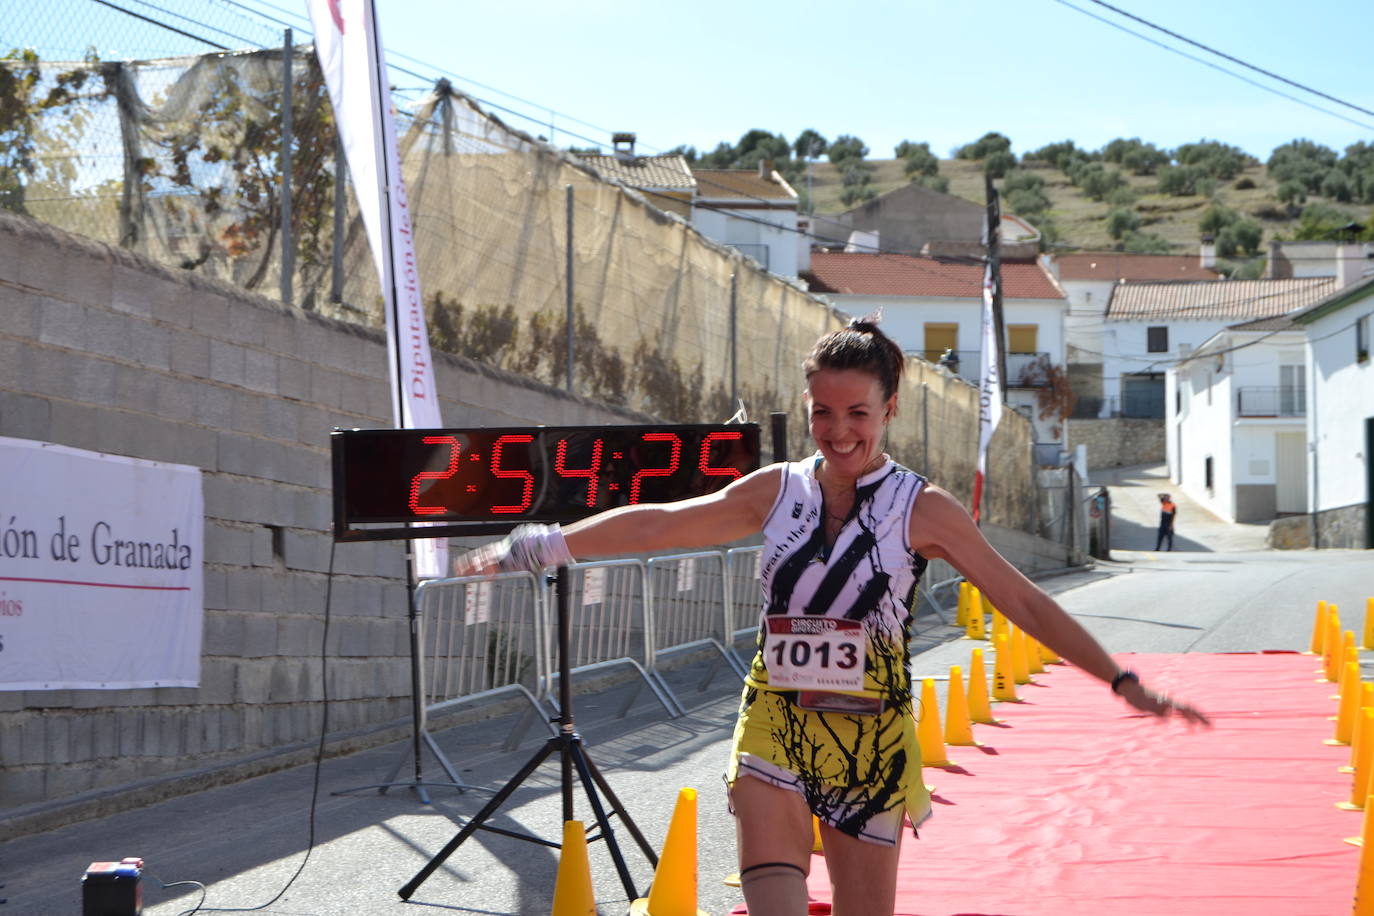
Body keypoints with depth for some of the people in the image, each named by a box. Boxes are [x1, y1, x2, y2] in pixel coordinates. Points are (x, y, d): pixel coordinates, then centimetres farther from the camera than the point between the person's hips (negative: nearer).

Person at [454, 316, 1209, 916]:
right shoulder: (777, 491, 3)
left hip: (870, 737, -1)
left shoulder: (922, 510, -4)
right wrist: (534, 549, 13)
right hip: (774, 728, 1)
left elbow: (1023, 602, -2)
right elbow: (658, 524, 11)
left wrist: (1123, 683, -6)